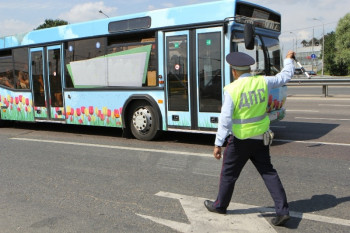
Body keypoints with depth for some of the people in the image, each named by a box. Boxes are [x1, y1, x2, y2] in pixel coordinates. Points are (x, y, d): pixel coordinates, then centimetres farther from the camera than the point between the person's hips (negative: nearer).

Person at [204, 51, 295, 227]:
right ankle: (282, 210, 10)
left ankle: (220, 205, 30)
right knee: (268, 172, 13)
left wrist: (218, 143, -16)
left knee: (229, 173, 13)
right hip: (261, 138, 5)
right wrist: (288, 59, 31)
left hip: (240, 140, -4)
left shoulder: (231, 89, -16)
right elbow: (286, 76, 13)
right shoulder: (262, 82, -3)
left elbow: (225, 119, -20)